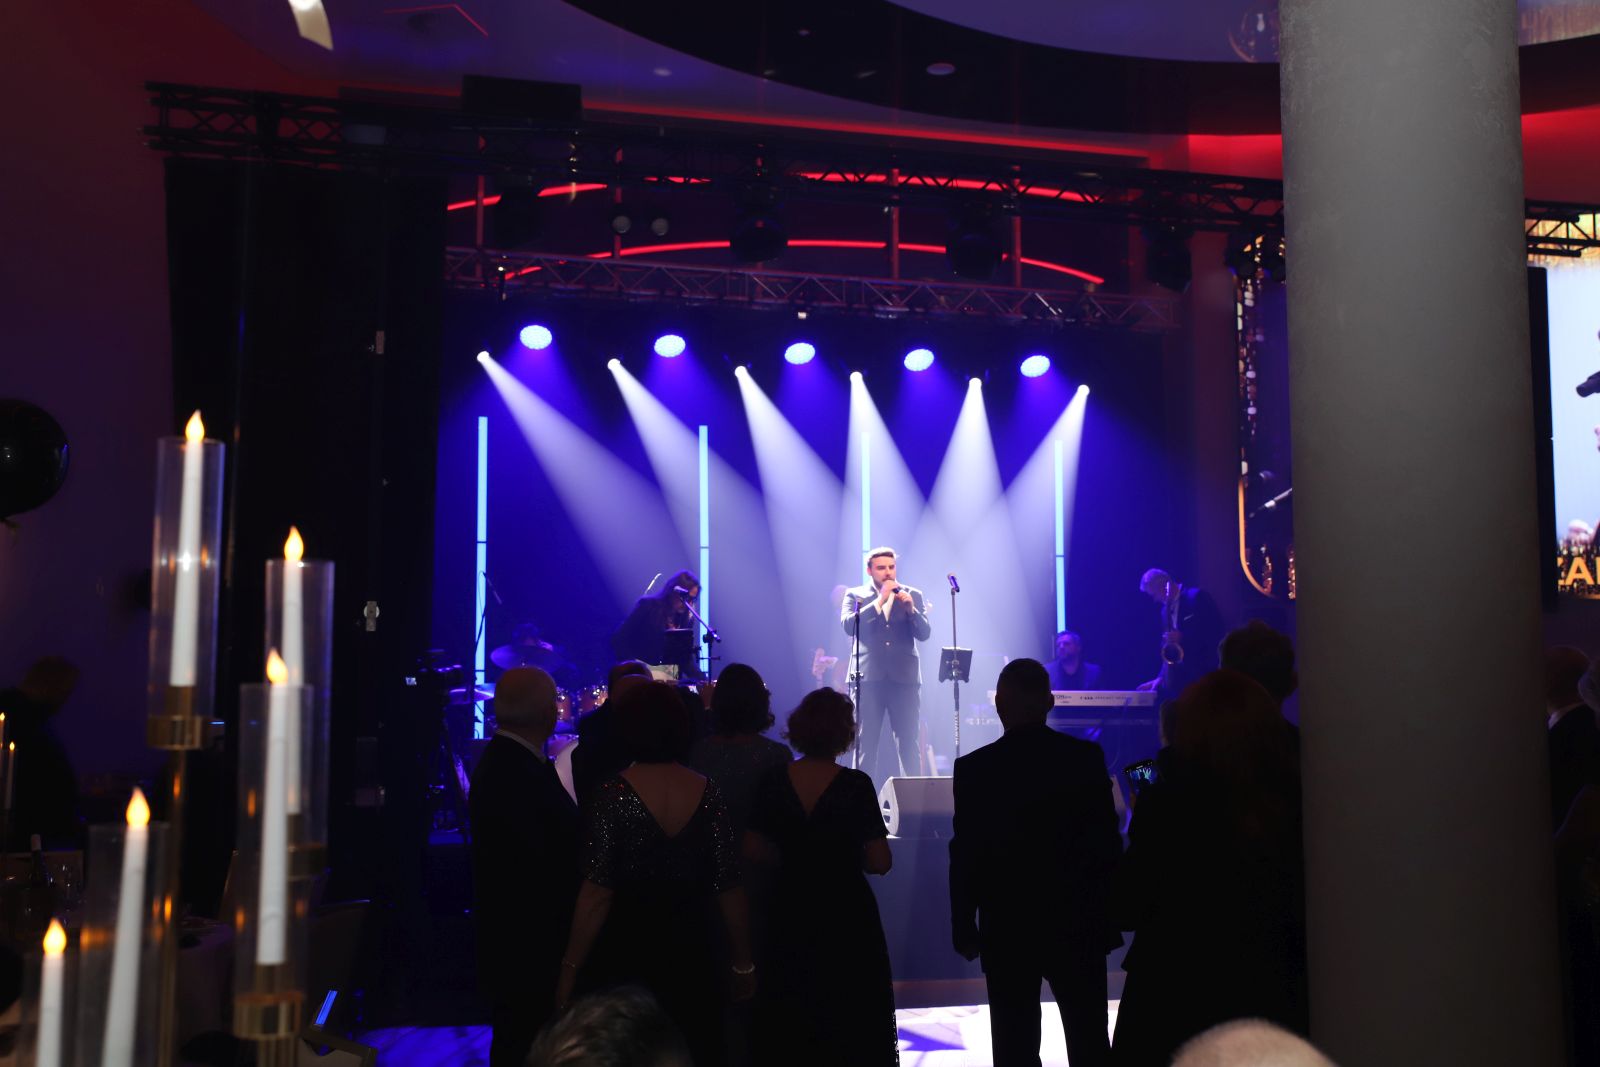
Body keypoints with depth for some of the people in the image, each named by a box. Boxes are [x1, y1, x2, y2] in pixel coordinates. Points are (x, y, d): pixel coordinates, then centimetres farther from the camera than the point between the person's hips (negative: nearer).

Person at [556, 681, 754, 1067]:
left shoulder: (613, 794, -14)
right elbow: (729, 888, -3)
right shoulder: (707, 792, -6)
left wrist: (571, 967, -7)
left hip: (624, 955, -2)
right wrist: (742, 962, 7)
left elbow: (597, 895, -16)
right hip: (693, 954, 3)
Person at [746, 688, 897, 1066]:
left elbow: (753, 850, -3)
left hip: (791, 914, 3)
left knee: (791, 1020, 19)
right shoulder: (856, 785, -17)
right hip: (846, 916, -3)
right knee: (850, 1015, 14)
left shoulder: (774, 782, -8)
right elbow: (879, 862, -16)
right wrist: (844, 854, 3)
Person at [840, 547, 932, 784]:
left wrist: (911, 608, -15)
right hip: (869, 677, -1)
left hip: (904, 677, 1)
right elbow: (848, 625, -9)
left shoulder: (912, 595, 12)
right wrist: (879, 601, -14)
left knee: (908, 743, -2)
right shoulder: (855, 595, 9)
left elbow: (924, 633, 2)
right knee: (866, 743, -1)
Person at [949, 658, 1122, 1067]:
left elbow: (966, 856, -7)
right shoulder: (1087, 757, -5)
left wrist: (964, 928, 2)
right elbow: (1107, 843, -3)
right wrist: (1111, 914, 7)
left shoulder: (974, 768, -9)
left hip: (1007, 927, -1)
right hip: (1077, 923, 1)